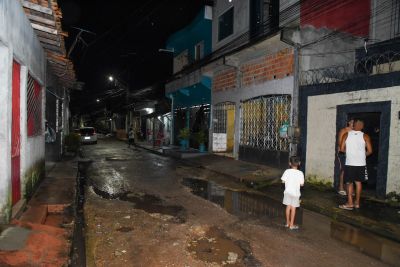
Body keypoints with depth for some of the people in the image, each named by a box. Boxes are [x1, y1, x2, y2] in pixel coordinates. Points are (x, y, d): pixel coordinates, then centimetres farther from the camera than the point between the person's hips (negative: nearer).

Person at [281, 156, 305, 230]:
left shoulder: (287, 171, -10)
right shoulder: (300, 173, -13)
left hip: (288, 192, 2)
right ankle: (291, 225, 15)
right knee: (293, 208, 7)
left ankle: (287, 223, 26)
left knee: (288, 207, 14)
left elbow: (283, 181, -8)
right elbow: (302, 184, -10)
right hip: (295, 193, -2)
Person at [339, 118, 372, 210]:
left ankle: (350, 203, 2)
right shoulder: (365, 136, -3)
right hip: (361, 163, 2)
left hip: (349, 163, -1)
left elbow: (342, 149, -5)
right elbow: (369, 151, -5)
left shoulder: (346, 135, -4)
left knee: (349, 183, 5)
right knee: (358, 182, 13)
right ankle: (357, 203, 21)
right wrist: (363, 155, 15)